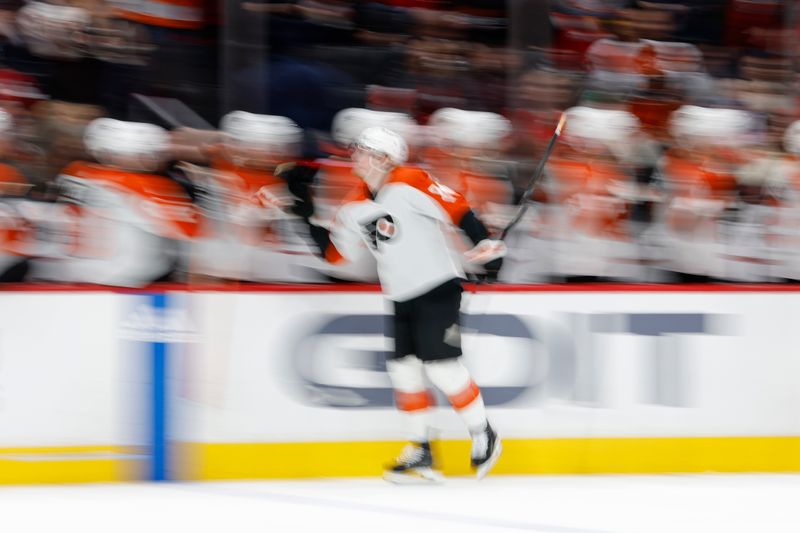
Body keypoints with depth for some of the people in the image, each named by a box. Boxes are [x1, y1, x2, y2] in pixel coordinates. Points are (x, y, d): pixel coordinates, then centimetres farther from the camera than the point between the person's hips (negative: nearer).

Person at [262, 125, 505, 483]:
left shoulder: (409, 185, -14)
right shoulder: (355, 207, 9)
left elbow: (456, 209, -19)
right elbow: (333, 252, 14)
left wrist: (485, 245, -27)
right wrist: (306, 209, 8)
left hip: (438, 288, -8)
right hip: (402, 298, 8)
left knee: (441, 364, -13)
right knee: (404, 368, 4)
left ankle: (484, 436, 3)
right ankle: (422, 454, 12)